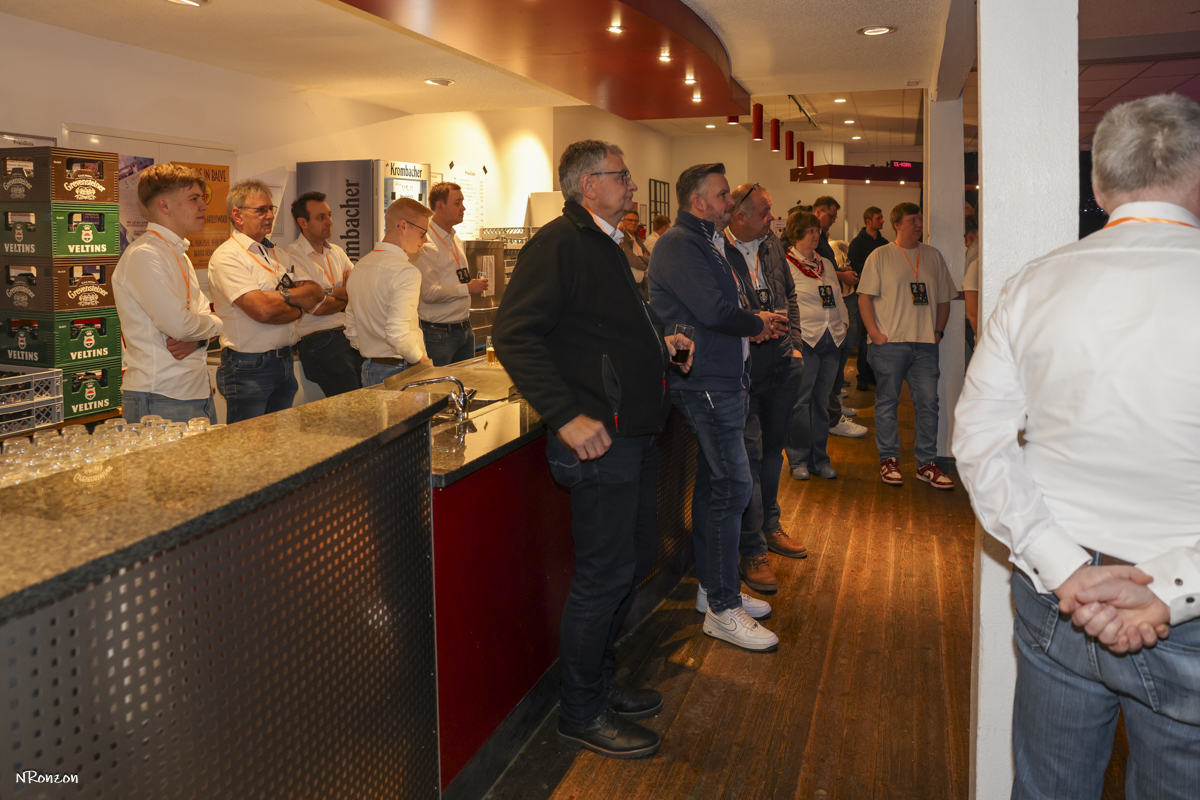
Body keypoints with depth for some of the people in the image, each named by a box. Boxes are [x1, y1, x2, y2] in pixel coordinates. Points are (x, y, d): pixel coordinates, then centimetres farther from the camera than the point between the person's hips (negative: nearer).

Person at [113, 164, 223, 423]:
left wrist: (197, 340, -7)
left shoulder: (180, 255, 19)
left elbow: (204, 314, 17)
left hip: (197, 391, 9)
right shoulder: (143, 254, -13)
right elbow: (178, 323, -22)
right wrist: (215, 324, -1)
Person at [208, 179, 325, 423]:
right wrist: (299, 308, -4)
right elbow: (263, 311, -22)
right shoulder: (226, 257, -11)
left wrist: (283, 295, -13)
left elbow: (317, 293, 5)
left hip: (284, 363, 7)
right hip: (249, 367, -7)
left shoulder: (279, 254, 14)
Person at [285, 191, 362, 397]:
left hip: (352, 334, 6)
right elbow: (318, 307, -12)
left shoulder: (337, 252, 18)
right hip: (321, 340, -6)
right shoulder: (293, 256, -5)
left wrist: (332, 292, -9)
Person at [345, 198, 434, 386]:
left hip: (369, 369, 9)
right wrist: (424, 362, -10)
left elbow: (351, 330, 16)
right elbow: (397, 334, -24)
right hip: (399, 371, -9)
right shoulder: (406, 272, -16)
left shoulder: (360, 266, 12)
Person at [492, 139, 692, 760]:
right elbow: (514, 335, -22)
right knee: (605, 574, -2)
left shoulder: (605, 244, 19)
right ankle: (581, 714, 16)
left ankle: (599, 681, 34)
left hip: (633, 433, 10)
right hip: (597, 437, -10)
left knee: (634, 560, 18)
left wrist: (660, 339, 14)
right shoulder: (559, 243, -13)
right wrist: (567, 416, -27)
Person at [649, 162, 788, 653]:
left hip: (721, 381, 10)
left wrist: (753, 325, 4)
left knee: (713, 484, 15)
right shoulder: (679, 245, -13)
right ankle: (723, 610, -3)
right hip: (704, 384, -10)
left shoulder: (708, 244, 20)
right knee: (733, 486, -11)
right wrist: (757, 323, -6)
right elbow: (713, 310, -22)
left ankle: (712, 587, 26)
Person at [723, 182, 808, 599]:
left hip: (782, 365, 7)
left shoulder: (772, 245, 10)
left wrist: (794, 342, 12)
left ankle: (770, 526, 35)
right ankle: (752, 550, 4)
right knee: (749, 455, -5)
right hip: (742, 371, -7)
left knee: (772, 449, 18)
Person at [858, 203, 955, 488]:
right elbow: (864, 296, -2)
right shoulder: (880, 256, 3)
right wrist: (875, 333, -11)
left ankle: (927, 463, 10)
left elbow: (944, 298, 17)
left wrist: (938, 331, 6)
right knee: (887, 401, 2)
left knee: (928, 402, 1)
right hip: (890, 342, -3)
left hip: (925, 344, 3)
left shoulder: (934, 256, 14)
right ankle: (889, 460, 14)